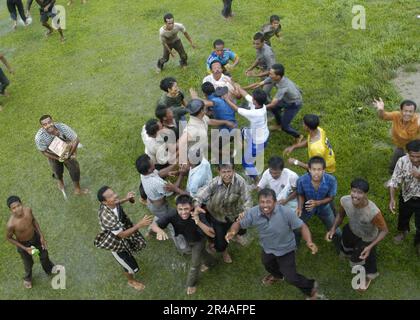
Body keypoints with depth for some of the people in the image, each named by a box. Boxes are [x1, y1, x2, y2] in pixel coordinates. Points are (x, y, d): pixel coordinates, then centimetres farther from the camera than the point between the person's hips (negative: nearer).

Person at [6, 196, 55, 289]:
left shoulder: (28, 210, -27)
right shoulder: (11, 224, -39)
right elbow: (9, 238, -18)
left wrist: (41, 236, -4)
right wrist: (25, 248, -18)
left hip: (35, 236, 4)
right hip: (23, 244, -3)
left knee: (44, 254, 27)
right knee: (28, 263, 24)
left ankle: (49, 270, 61)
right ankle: (28, 278, 60)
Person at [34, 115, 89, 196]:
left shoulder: (62, 127, -36)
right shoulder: (39, 137, -36)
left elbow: (76, 140, -26)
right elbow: (44, 151, -19)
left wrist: (69, 154, -28)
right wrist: (58, 158, -23)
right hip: (53, 155, 0)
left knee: (75, 168, 7)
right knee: (58, 171, 19)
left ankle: (77, 189, 32)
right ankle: (60, 181, 58)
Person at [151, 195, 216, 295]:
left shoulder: (198, 215, -43)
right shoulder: (173, 216, -39)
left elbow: (212, 234, -47)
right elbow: (154, 225, -40)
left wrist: (199, 222, -64)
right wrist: (159, 230, -65)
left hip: (199, 240, -3)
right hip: (186, 239, 3)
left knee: (195, 262, 9)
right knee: (200, 253, 30)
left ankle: (191, 283, 40)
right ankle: (209, 262, 63)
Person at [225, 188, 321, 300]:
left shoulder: (286, 212, -36)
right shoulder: (253, 213, -29)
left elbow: (302, 226, -26)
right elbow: (239, 223, -15)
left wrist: (309, 242, -43)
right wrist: (232, 232, -38)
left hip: (285, 249, -4)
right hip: (267, 248, 4)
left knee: (290, 278, 1)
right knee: (268, 266, 33)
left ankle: (310, 287, 34)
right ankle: (277, 275, 71)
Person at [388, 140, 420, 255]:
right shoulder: (402, 161, -28)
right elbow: (395, 181, -24)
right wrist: (392, 199, -35)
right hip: (406, 196, 2)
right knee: (403, 216, 29)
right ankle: (403, 231, 64)